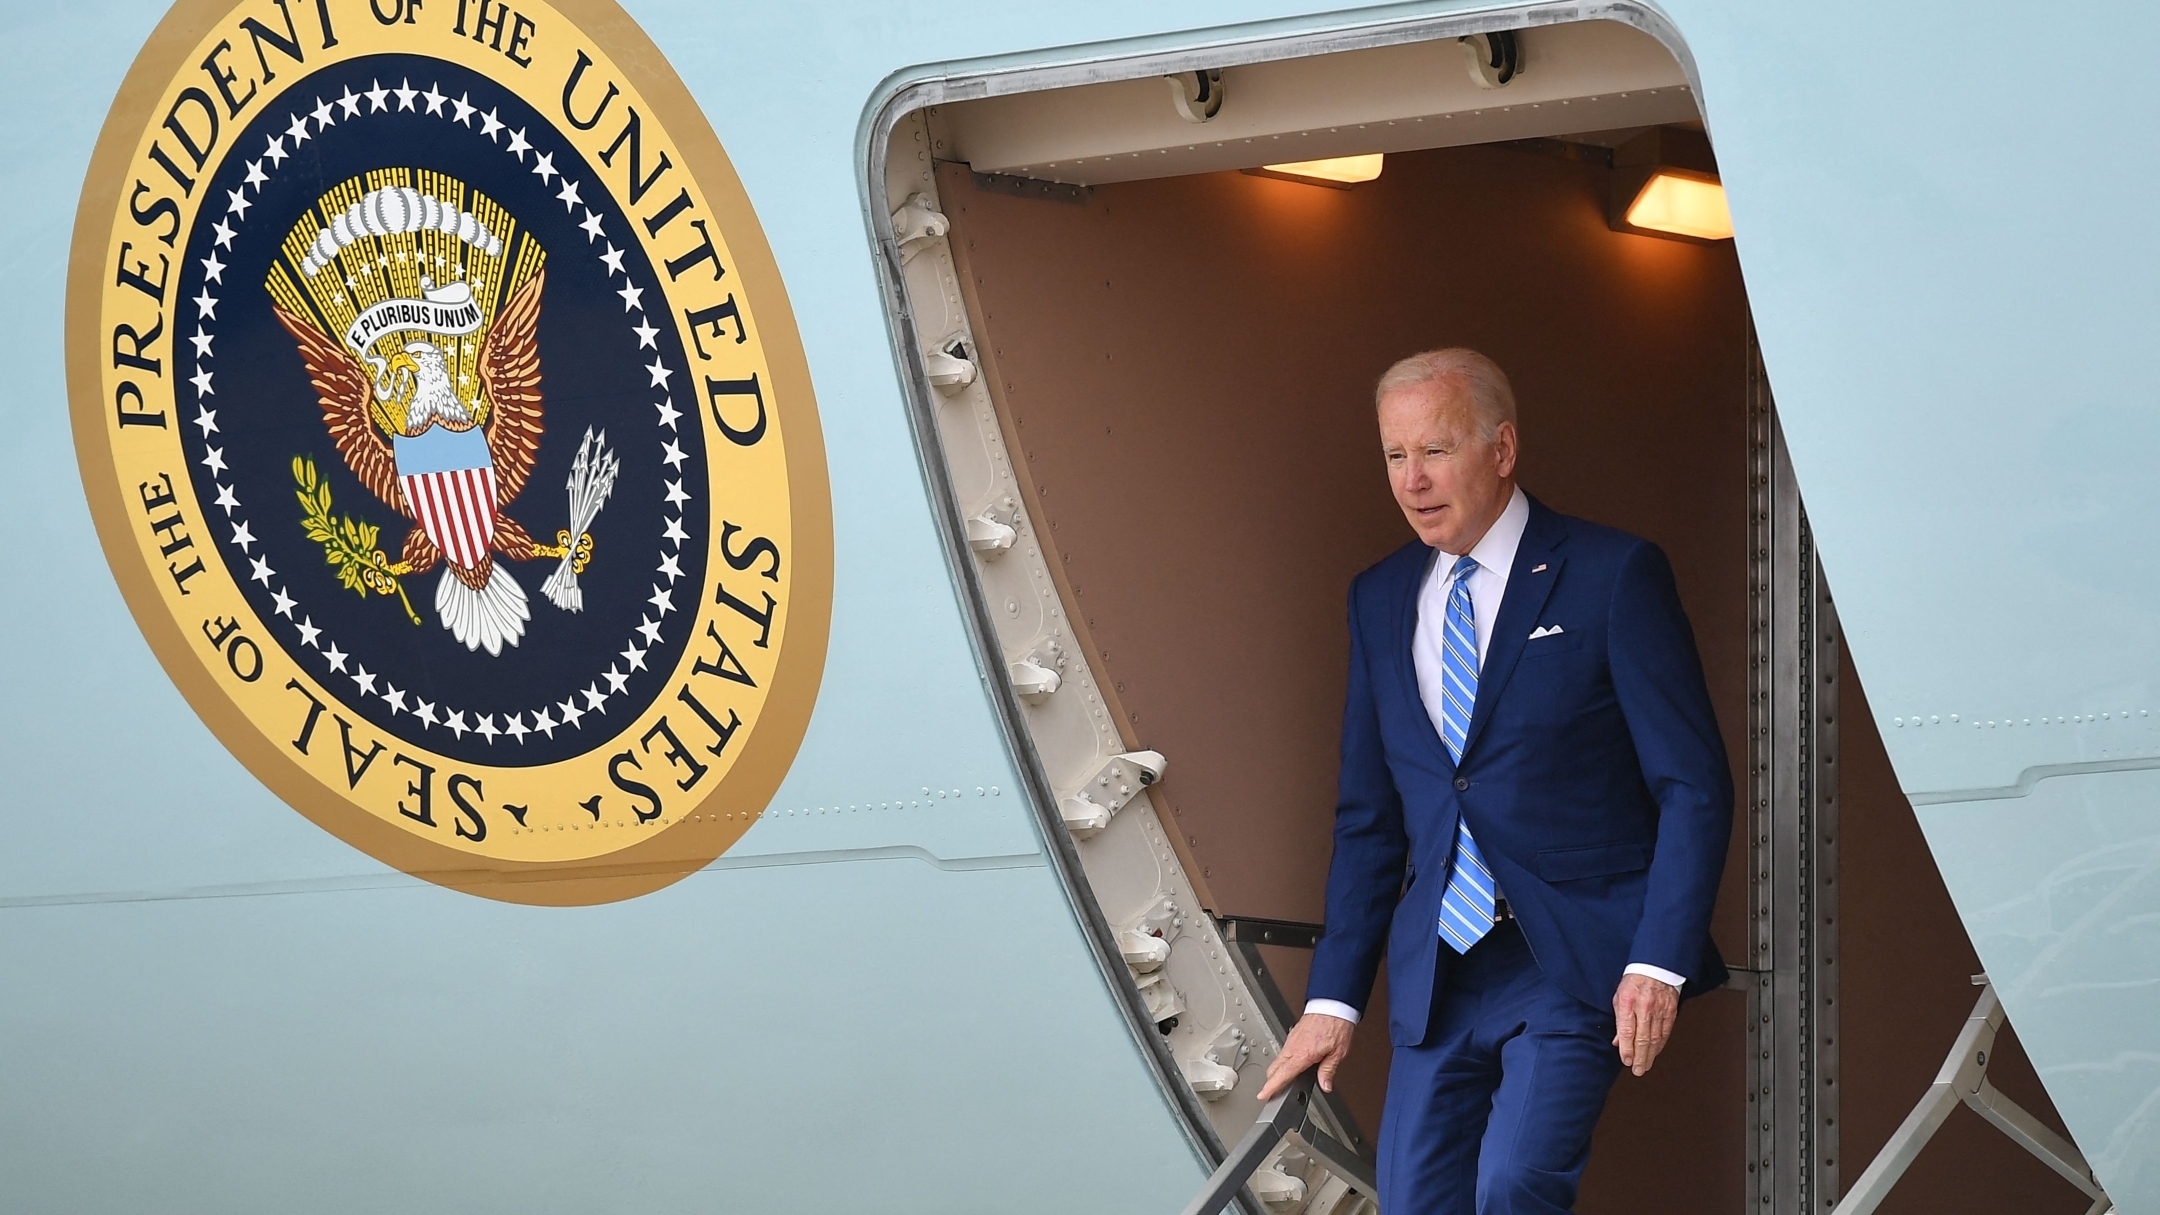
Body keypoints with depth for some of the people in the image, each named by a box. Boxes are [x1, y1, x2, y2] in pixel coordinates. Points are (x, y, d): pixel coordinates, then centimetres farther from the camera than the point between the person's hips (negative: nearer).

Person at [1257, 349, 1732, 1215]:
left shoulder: (1613, 575, -4)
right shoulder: (1380, 600, 12)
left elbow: (1694, 786, -5)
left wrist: (1659, 964, -14)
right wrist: (1334, 998, 10)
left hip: (1577, 964, -5)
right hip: (1436, 973, 5)